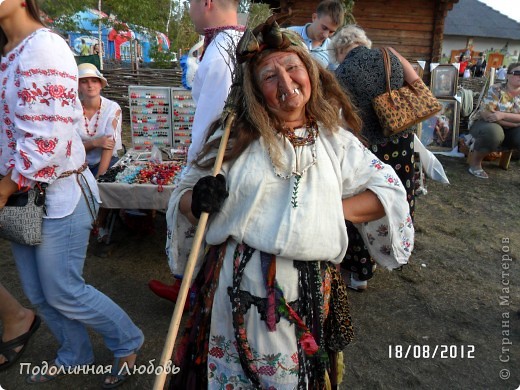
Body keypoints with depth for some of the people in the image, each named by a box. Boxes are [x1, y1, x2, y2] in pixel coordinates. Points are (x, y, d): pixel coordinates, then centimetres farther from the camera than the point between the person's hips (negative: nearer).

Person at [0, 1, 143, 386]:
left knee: (63, 292, 4)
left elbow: (47, 142, -24)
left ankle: (129, 342, 28)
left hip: (56, 193, -8)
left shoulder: (42, 48, -17)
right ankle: (74, 354, 40)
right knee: (38, 294, 17)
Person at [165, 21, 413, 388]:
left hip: (305, 293, 1)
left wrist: (332, 210, -6)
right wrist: (197, 201, -20)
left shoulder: (335, 140, 3)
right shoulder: (236, 137, -1)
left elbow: (391, 191, 6)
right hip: (236, 285, 0)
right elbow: (182, 198, 3)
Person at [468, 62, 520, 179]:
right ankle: (475, 161, -16)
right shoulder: (496, 89, -12)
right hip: (485, 124, -4)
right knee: (494, 132, -39)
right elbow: (486, 115, -23)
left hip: (511, 131, 4)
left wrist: (503, 115, -31)